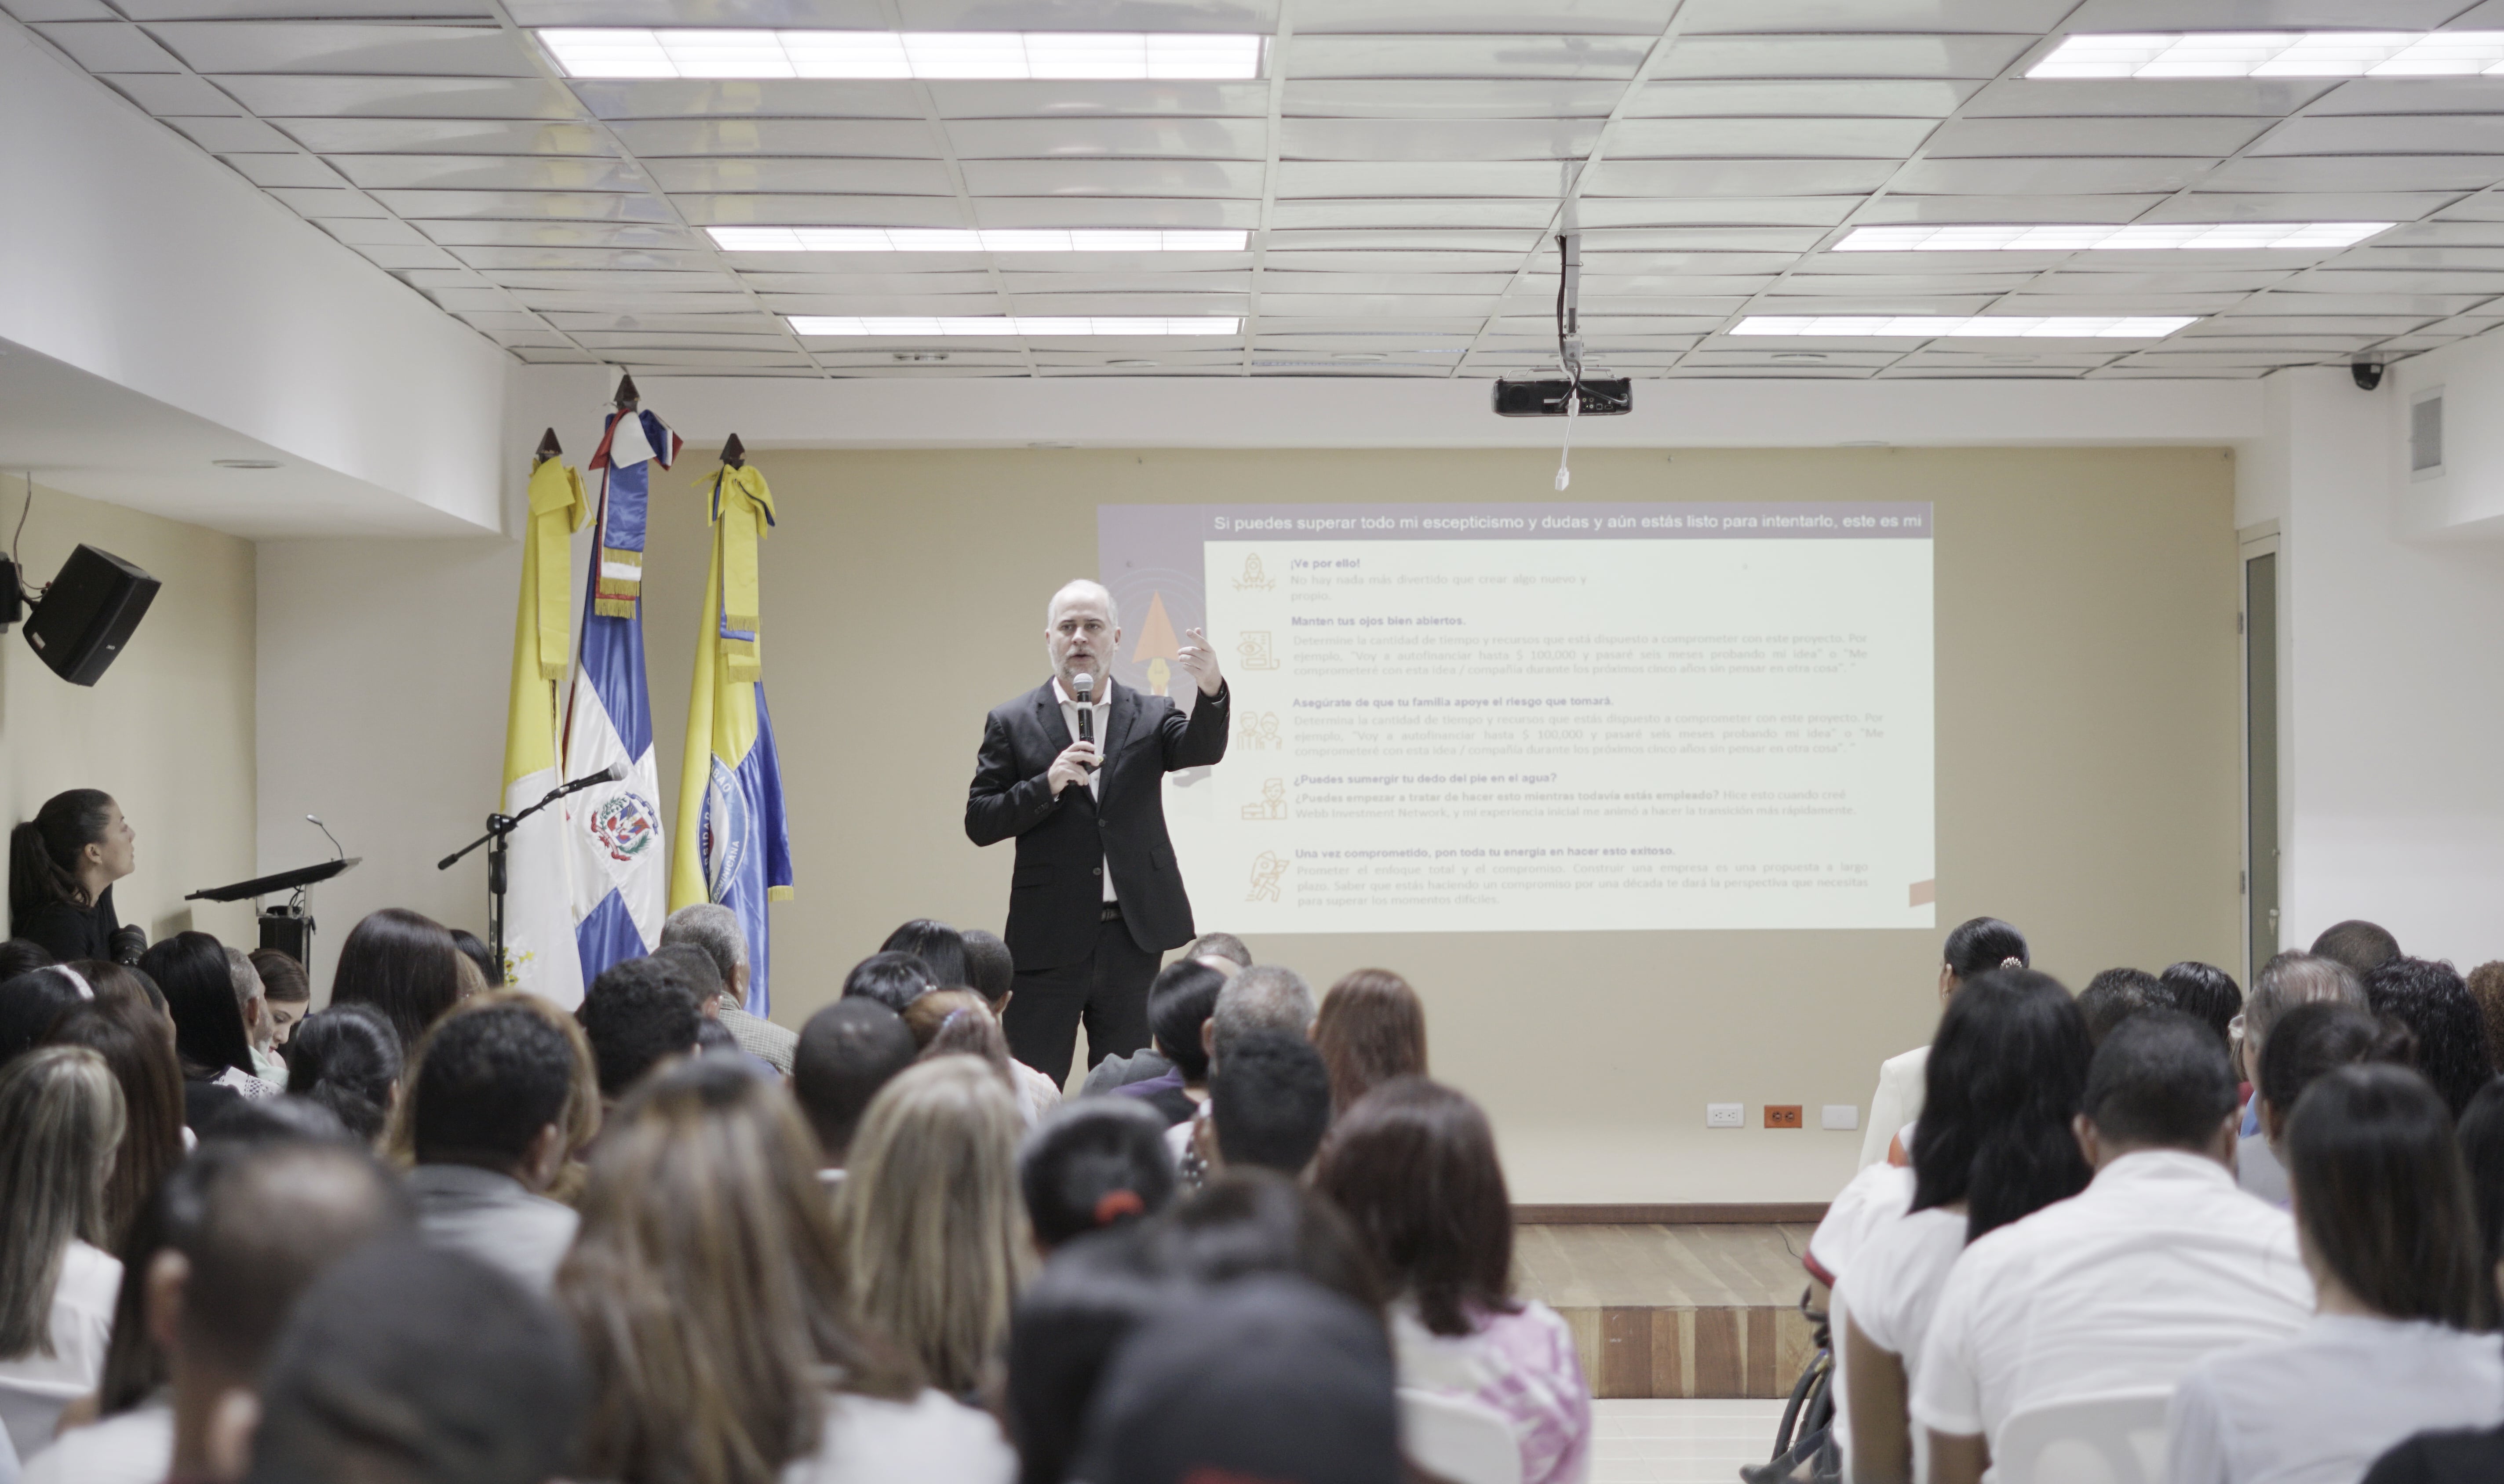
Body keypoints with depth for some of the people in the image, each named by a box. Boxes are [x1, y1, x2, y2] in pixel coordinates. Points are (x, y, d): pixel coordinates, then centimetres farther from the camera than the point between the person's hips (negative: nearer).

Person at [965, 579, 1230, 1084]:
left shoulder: (1150, 716, 7)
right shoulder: (1011, 723, 3)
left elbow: (1203, 750, -13)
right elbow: (979, 823, -1)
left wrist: (1211, 690, -33)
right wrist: (1047, 785, -16)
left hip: (1133, 937, 2)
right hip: (1049, 939, -2)